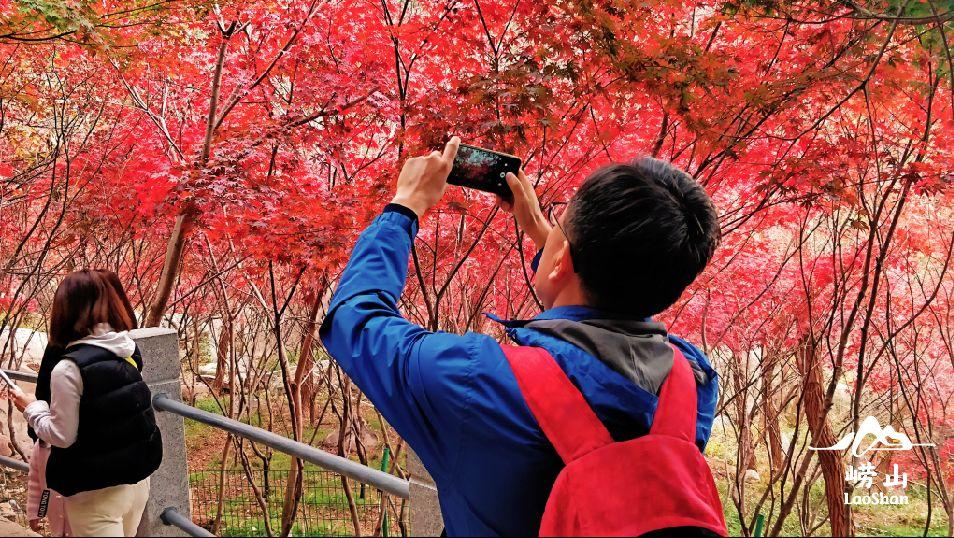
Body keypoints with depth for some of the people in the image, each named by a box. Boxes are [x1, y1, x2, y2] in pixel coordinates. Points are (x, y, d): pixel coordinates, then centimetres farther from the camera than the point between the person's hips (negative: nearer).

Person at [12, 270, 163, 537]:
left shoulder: (69, 367, -20)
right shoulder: (127, 352, 0)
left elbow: (62, 436, -15)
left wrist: (33, 408, 1)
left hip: (95, 491, -6)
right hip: (137, 478, 6)